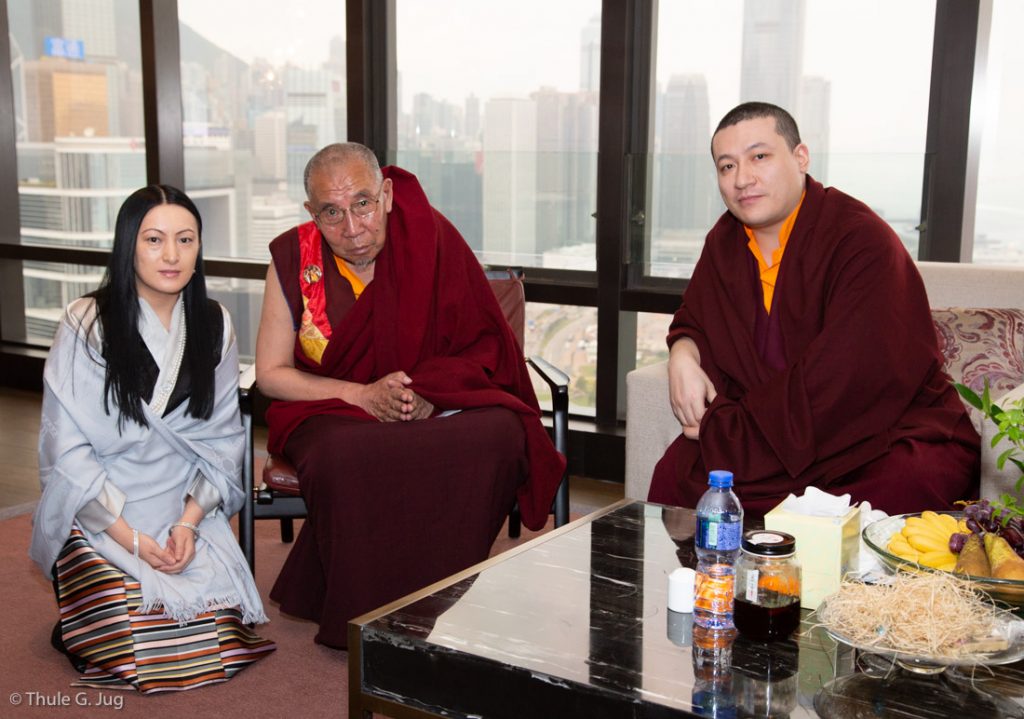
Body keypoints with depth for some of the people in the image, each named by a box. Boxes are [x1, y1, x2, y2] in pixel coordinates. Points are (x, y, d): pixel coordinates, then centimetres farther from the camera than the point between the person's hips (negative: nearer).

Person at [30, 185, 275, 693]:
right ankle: (72, 626, 14)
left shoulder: (214, 326, 3)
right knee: (130, 646, -21)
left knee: (220, 634, -17)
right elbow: (66, 449, -9)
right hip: (97, 516, -3)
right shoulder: (86, 324, -8)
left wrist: (189, 522, -9)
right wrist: (131, 539, -15)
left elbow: (223, 437, 5)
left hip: (187, 513, 3)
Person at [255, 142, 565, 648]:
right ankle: (360, 618, -16)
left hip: (435, 408, 1)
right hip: (331, 410, -1)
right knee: (346, 454, -37)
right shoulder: (293, 257, -5)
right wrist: (364, 394, -16)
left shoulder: (430, 237, -6)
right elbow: (270, 373, -2)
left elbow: (484, 347, -2)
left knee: (499, 434, -30)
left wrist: (430, 394, -21)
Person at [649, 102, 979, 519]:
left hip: (889, 440, -5)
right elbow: (694, 320, 19)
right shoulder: (726, 241, 8)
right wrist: (683, 355, -7)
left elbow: (842, 380, -23)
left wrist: (727, 427, -17)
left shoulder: (862, 241, -17)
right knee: (676, 469, -15)